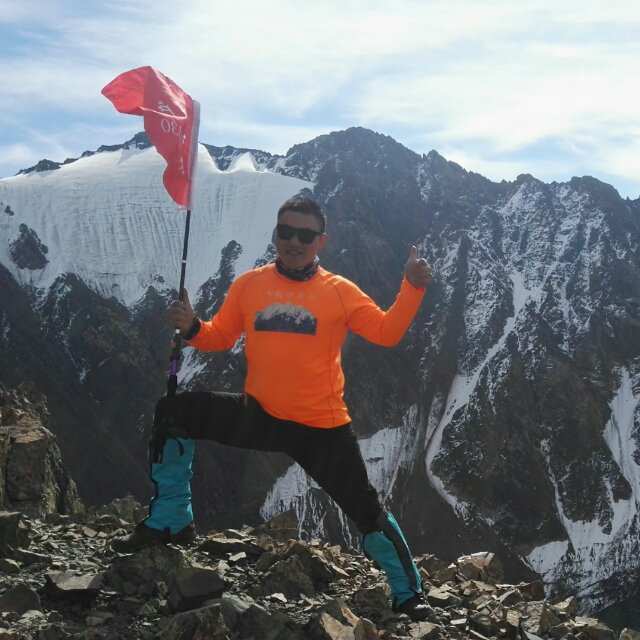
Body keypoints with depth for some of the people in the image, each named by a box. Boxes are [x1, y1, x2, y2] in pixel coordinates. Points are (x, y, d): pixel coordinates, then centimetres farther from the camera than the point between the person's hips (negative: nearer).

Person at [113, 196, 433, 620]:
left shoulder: (339, 292, -3)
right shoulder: (249, 285, 4)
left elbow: (386, 332, -10)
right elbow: (219, 338, 9)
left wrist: (412, 288, -22)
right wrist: (191, 328, -11)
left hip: (322, 429, -2)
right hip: (260, 415, 3)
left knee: (366, 512, 0)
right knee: (174, 411, -10)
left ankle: (408, 593, 24)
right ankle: (170, 522, 4)